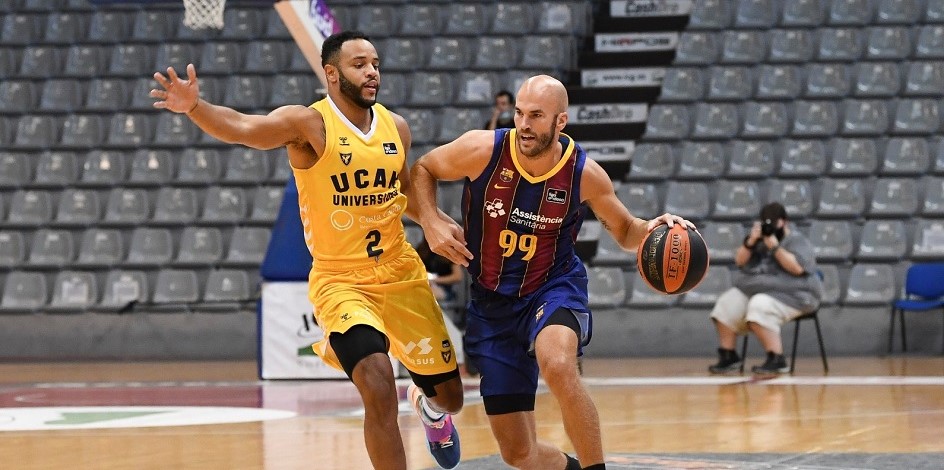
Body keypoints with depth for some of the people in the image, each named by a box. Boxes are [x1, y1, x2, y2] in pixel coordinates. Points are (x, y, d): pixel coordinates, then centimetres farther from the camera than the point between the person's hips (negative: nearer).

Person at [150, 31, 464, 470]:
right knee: (379, 390, -27)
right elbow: (242, 127, -33)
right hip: (340, 280, -5)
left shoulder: (395, 126, 1)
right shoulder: (309, 124, -15)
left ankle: (428, 404, 54)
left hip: (401, 273, 5)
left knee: (450, 396, 16)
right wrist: (195, 107, -51)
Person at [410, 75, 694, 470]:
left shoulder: (584, 173, -12)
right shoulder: (483, 149, -15)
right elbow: (421, 171, 3)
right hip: (493, 301, 2)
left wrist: (653, 229, -17)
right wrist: (432, 223, -14)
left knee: (557, 365, -40)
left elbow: (625, 232, 5)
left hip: (554, 287, -2)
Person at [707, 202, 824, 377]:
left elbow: (798, 267, -19)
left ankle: (777, 360, -36)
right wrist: (750, 241, -7)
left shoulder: (797, 241, -2)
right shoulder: (760, 238, 17)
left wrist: (775, 247, -20)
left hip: (790, 295, -8)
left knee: (759, 308, -35)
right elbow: (739, 261, 9)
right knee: (726, 304, -12)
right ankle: (728, 356, -4)